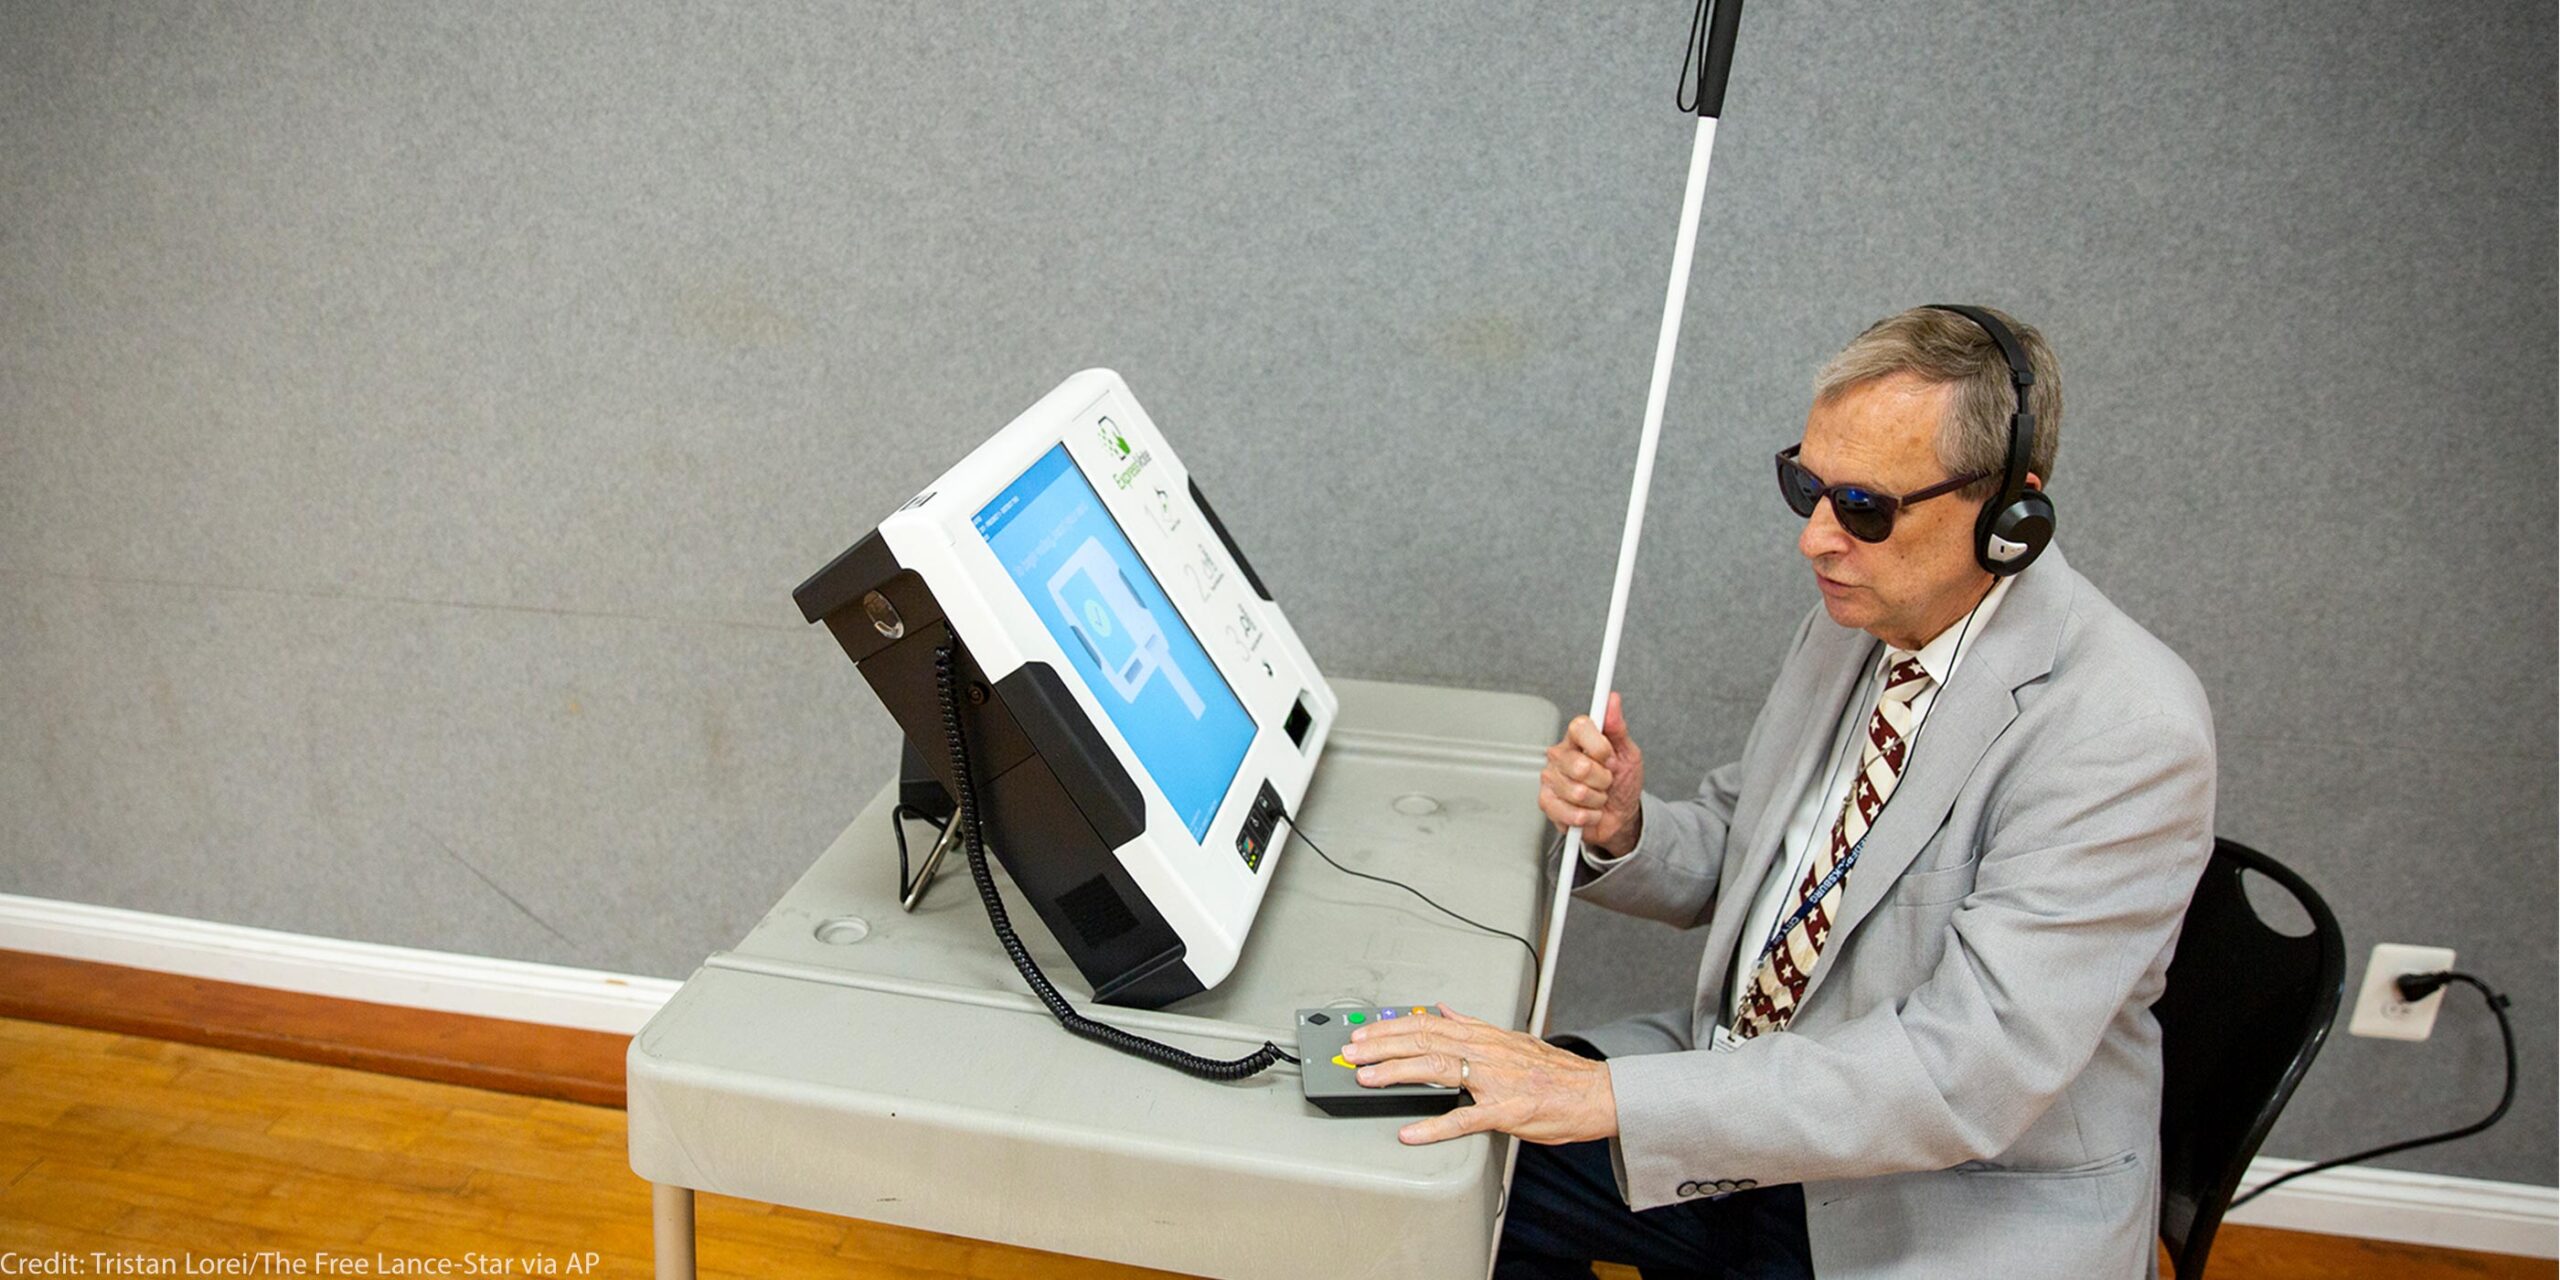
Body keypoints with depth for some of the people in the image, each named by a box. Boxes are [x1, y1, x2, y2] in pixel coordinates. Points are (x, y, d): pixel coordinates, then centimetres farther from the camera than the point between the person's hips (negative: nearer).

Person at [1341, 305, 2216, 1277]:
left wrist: (1608, 1094, -34)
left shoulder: (2127, 730, -23)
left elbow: (1970, 1072, -29)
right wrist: (1625, 829, -13)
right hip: (1744, 1093, 7)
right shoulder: (1854, 619, 1)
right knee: (1440, 1166, -5)